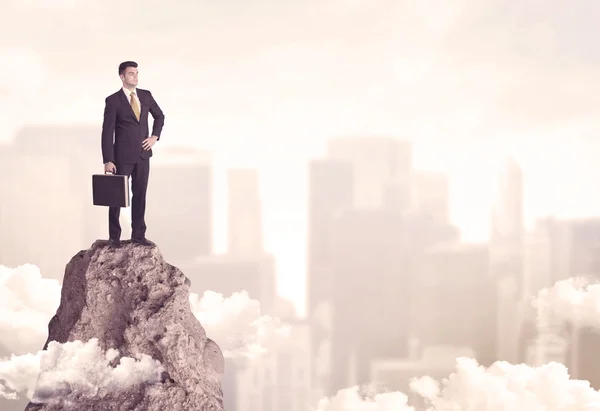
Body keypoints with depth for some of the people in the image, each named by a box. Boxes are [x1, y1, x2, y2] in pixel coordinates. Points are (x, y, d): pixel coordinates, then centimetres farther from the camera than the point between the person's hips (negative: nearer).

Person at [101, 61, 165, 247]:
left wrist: (155, 136, 5)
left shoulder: (146, 95, 4)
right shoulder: (113, 100, -10)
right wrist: (108, 161, -16)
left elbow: (159, 116, 21)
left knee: (140, 195, 8)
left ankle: (138, 234, 14)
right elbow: (107, 132, -12)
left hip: (143, 154, 4)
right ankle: (114, 236, 12)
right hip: (123, 155, -4)